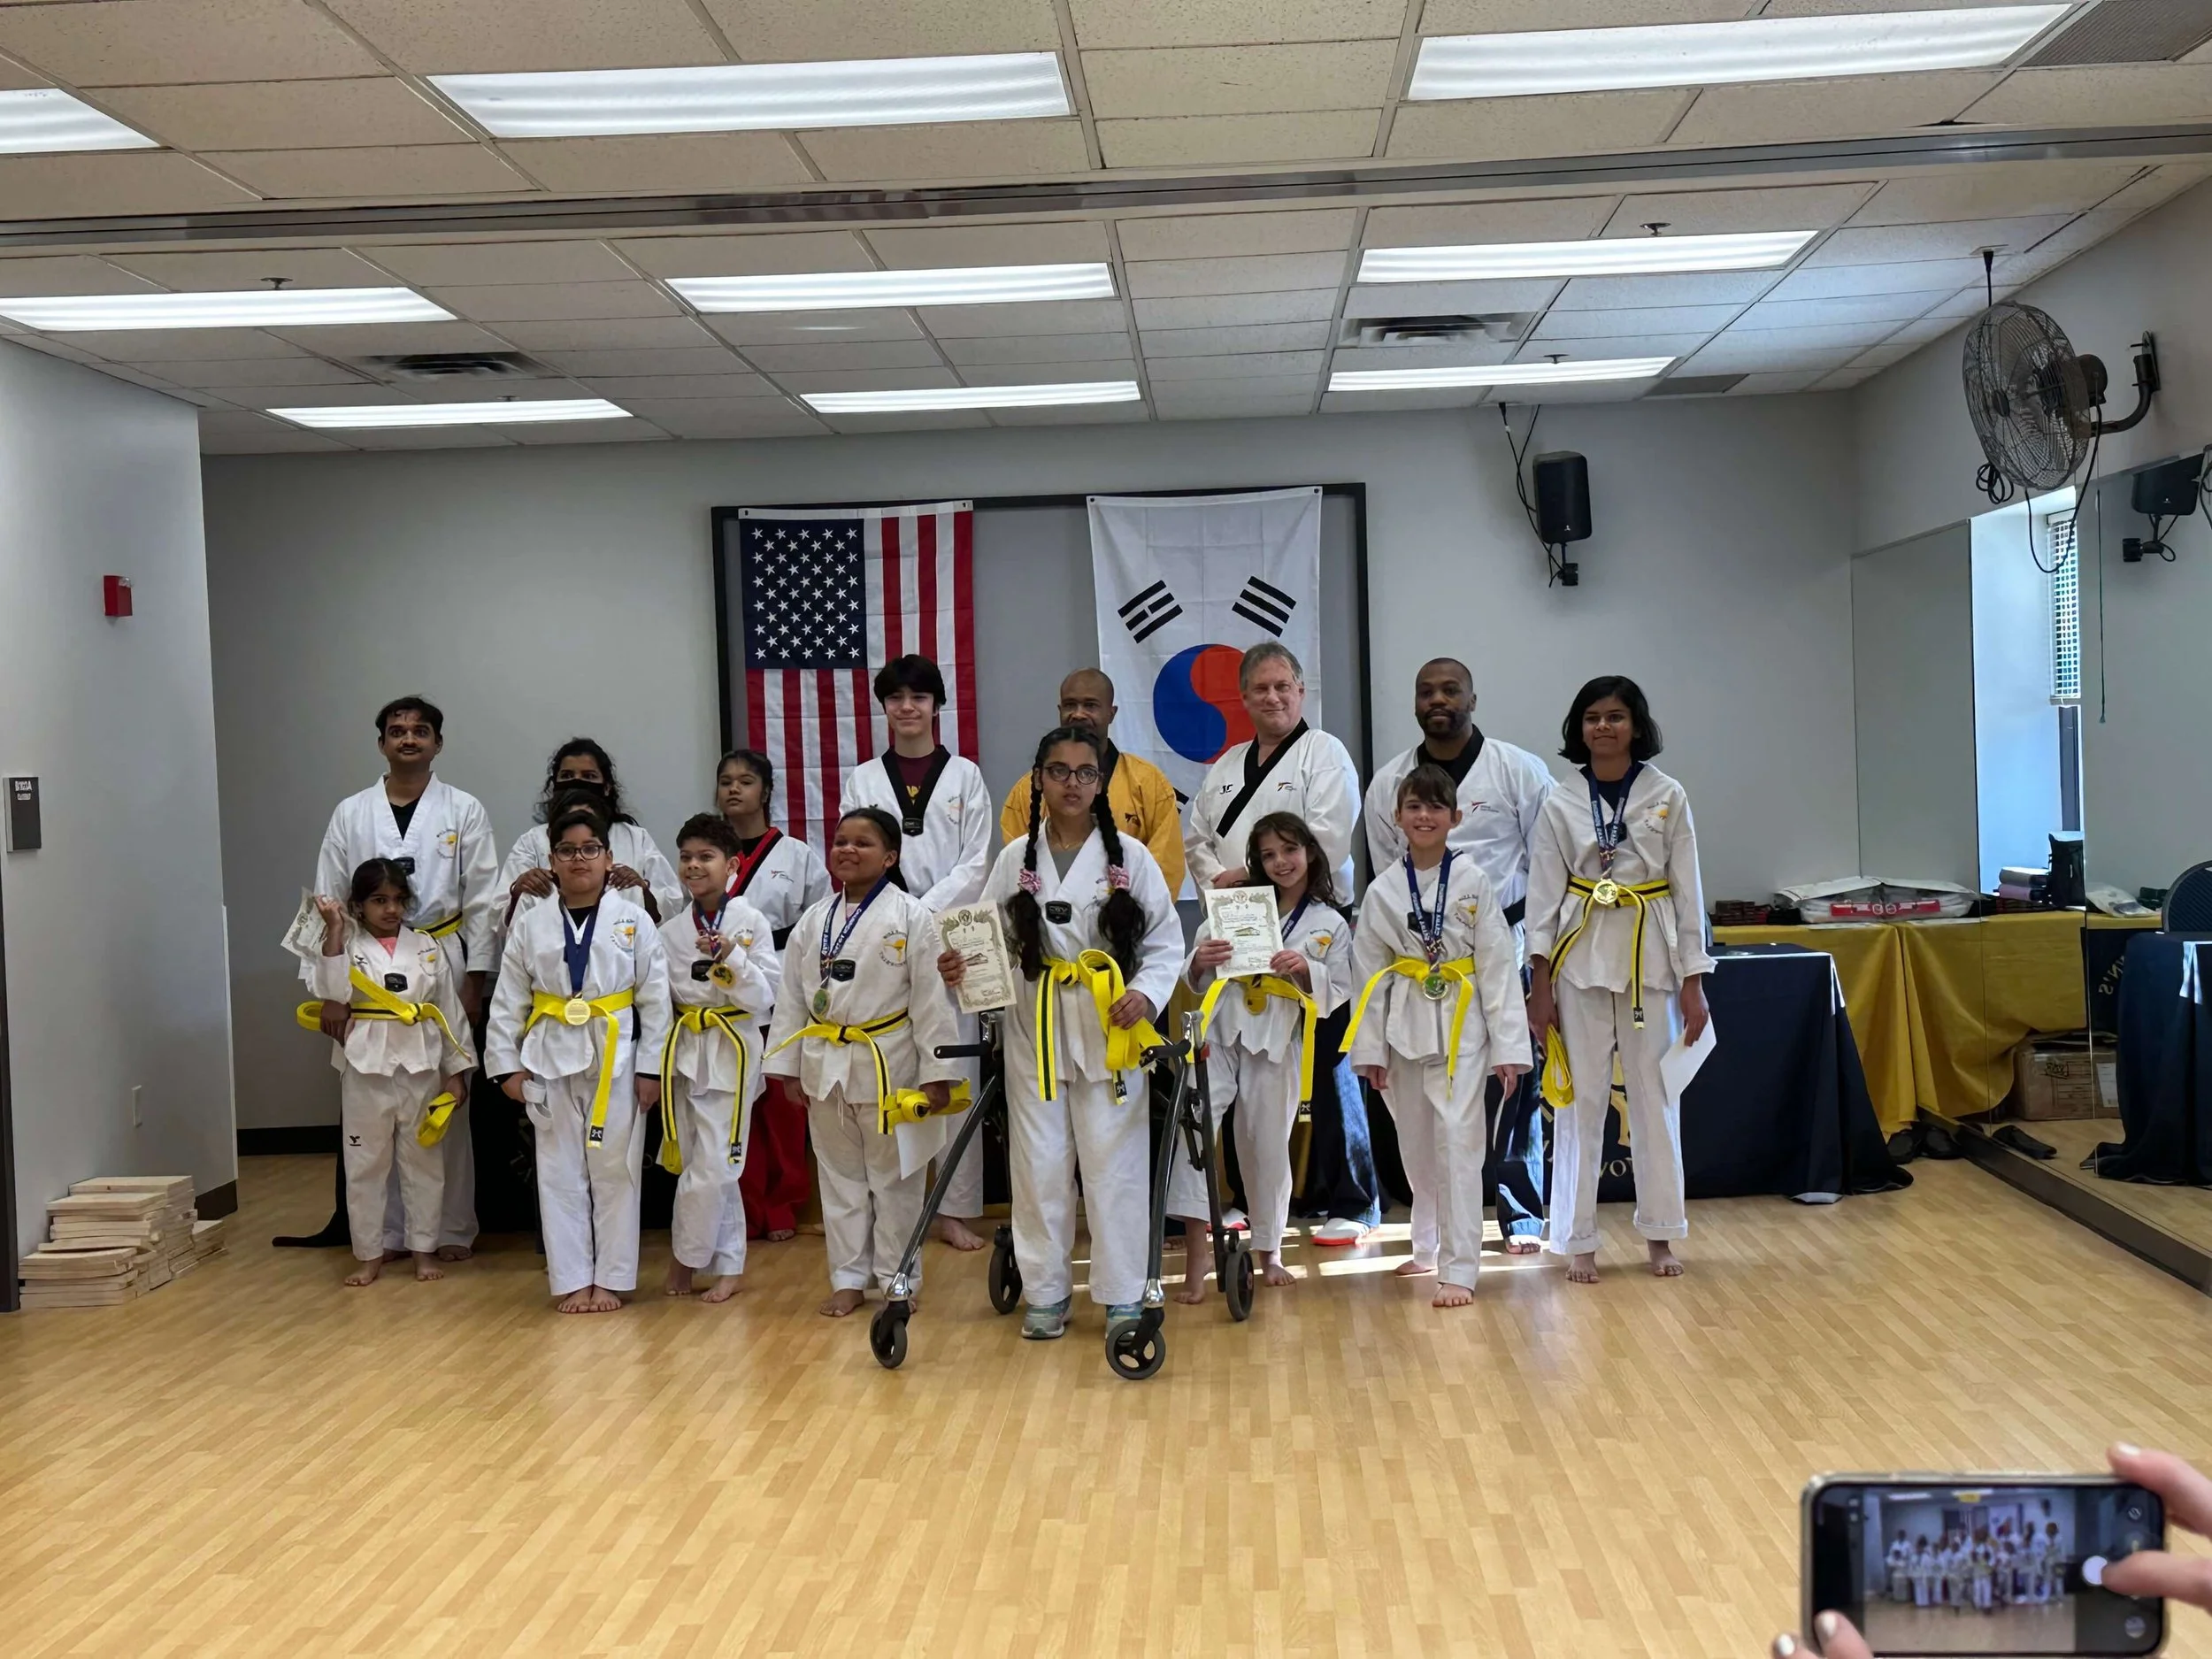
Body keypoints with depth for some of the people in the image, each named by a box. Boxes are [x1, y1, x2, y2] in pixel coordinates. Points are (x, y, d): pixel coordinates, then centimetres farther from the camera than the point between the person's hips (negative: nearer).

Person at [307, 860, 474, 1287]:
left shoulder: (429, 947, 4)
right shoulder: (348, 945, 0)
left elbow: (450, 1012, 6)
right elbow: (332, 994, -18)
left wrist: (456, 1071, 3)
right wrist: (334, 931, -22)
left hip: (422, 1066, 1)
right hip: (366, 1067, -1)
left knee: (423, 1161, 10)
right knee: (364, 1163, 7)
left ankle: (424, 1249, 22)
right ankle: (369, 1255, 19)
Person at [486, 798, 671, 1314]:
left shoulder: (633, 919, -4)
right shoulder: (531, 925, 1)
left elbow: (655, 999, -2)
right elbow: (508, 1001, 5)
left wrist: (650, 1067, -4)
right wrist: (507, 1064, 1)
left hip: (616, 1057, -1)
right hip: (552, 1058, 2)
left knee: (615, 1170, 5)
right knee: (560, 1173, 6)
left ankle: (610, 1278, 16)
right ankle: (573, 1280, 16)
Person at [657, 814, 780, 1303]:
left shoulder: (752, 923, -4)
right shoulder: (671, 931, 7)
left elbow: (764, 997, -7)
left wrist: (732, 958, -21)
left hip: (732, 1050, -4)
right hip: (685, 1050, 4)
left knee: (713, 1165, -6)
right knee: (703, 1166, 6)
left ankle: (683, 1257, 11)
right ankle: (728, 1267, 17)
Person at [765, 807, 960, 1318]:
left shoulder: (911, 916, -9)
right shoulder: (814, 920, 5)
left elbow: (930, 999, -10)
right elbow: (792, 997, 10)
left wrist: (936, 1074, -12)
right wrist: (787, 1066, 8)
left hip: (888, 1065, -4)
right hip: (826, 1064, 4)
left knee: (894, 1177, 6)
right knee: (840, 1176, 12)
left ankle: (897, 1278, 19)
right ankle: (849, 1279, 23)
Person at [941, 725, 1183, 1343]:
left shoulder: (1129, 857, -1)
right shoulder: (1015, 859, 5)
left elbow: (1165, 943, 1)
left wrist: (1145, 993, -16)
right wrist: (960, 968, -14)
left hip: (1111, 1029, -2)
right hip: (1036, 1027, 2)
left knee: (1115, 1164, 0)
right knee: (1040, 1164, 6)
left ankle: (1123, 1297, 12)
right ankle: (1046, 1293, 20)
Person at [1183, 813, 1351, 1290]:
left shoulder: (1331, 925, 7)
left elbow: (1336, 995, 3)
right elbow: (1200, 981, 10)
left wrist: (1305, 971, -15)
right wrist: (1199, 962, -12)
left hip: (1278, 1042, 0)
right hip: (1221, 1031, 0)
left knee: (1268, 1147, 8)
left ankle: (1268, 1251, 26)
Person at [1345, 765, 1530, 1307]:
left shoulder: (1473, 881, -4)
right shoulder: (1382, 890, 1)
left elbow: (1497, 965, -4)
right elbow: (1370, 973, 4)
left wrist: (1508, 1045, -7)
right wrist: (1370, 1050, 3)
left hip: (1462, 1023, -3)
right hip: (1406, 1024, 3)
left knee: (1458, 1140, -10)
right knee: (1417, 1144, 13)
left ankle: (1459, 1269, -8)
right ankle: (1429, 1246, 32)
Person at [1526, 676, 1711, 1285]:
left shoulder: (1667, 797, 2)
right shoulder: (1560, 805, 2)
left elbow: (1687, 890, 2)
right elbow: (1544, 894, 2)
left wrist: (1693, 982, -2)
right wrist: (1540, 983, -4)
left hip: (1650, 958, 0)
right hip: (1581, 960, 0)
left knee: (1655, 1097, 6)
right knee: (1581, 1100, 2)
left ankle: (1660, 1235, 19)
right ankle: (1577, 1240, 10)